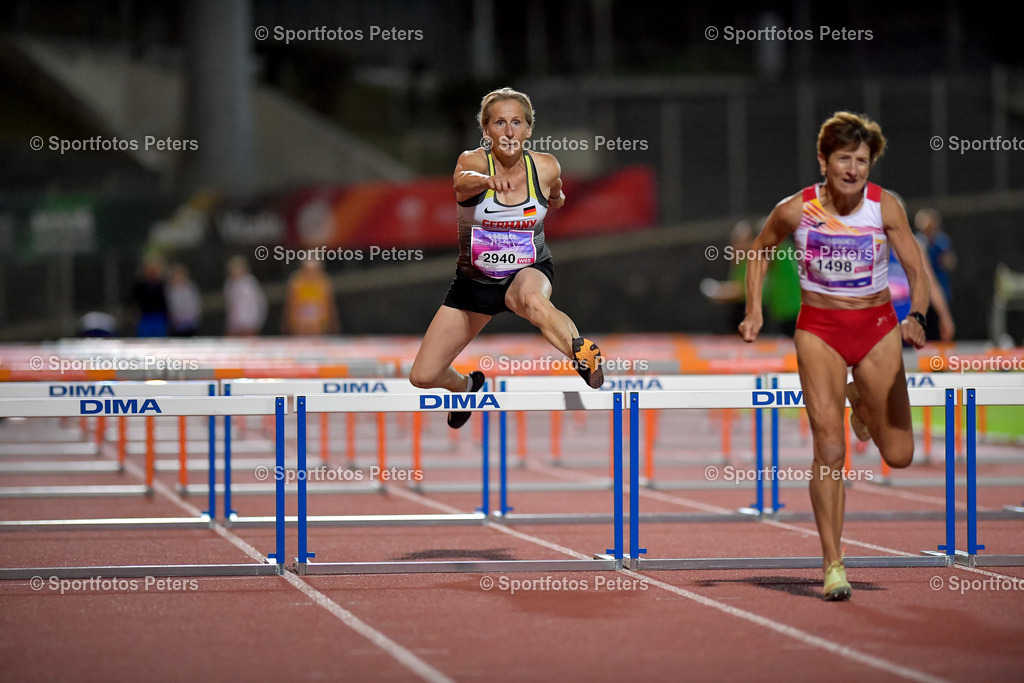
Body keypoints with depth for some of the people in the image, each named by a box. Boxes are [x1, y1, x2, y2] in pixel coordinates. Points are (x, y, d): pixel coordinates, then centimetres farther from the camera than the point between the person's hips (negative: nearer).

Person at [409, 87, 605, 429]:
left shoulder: (546, 167, -11)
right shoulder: (473, 160, -18)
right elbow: (462, 182, -47)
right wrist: (488, 180, -63)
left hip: (530, 271, -2)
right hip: (474, 278, 2)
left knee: (530, 299, -43)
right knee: (423, 377, 5)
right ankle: (466, 386, 37)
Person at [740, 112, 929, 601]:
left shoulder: (885, 207, -9)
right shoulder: (795, 210, -9)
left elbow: (916, 272, -6)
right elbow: (759, 253, 9)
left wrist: (916, 318, -24)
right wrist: (754, 311, -2)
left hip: (877, 327, 1)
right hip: (819, 330, -1)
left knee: (899, 456, 5)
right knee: (830, 449, -14)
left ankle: (860, 401, 39)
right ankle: (832, 563, -7)